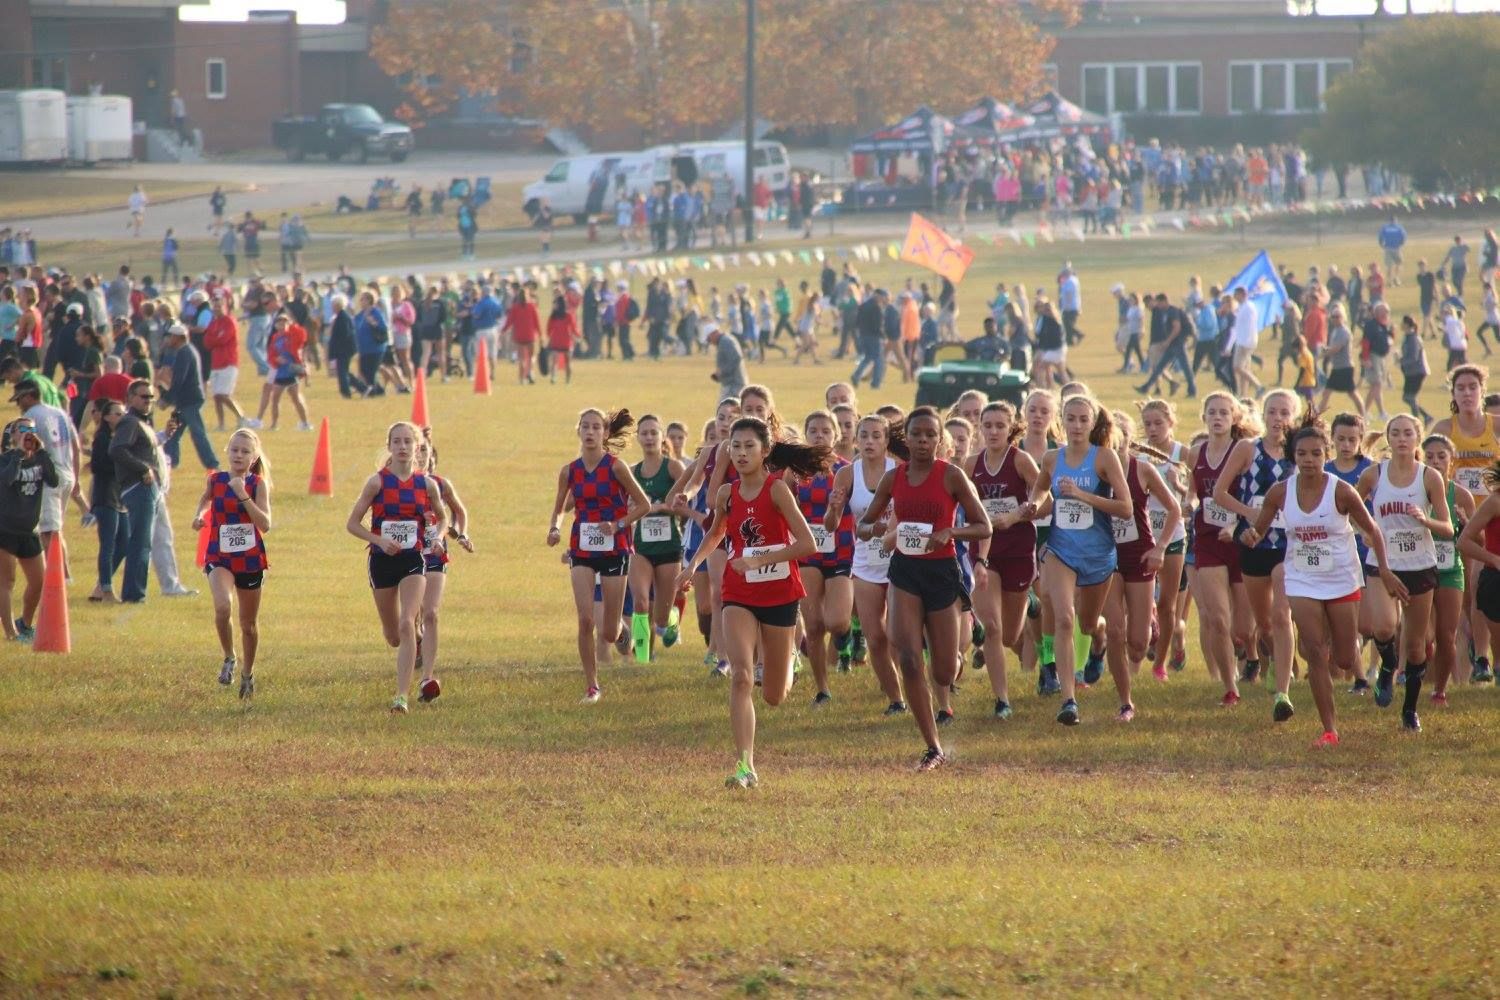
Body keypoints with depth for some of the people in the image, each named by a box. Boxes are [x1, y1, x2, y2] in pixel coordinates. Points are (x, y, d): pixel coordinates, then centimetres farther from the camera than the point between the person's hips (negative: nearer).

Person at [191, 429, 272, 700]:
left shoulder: (258, 484, -8)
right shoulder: (215, 480, -3)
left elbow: (265, 525, -19)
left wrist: (243, 495, -26)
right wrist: (200, 515, 1)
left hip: (250, 559, 0)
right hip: (220, 557, 0)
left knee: (249, 624, 13)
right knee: (222, 607, -28)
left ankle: (247, 673, 36)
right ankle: (229, 659, -4)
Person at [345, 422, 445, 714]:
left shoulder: (425, 483, 1)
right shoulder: (378, 482, -5)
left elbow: (442, 518, 17)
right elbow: (353, 523, -3)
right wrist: (379, 540, -18)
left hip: (414, 559, -1)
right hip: (382, 559, 1)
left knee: (407, 625, -18)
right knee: (393, 636, 11)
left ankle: (402, 696, -19)